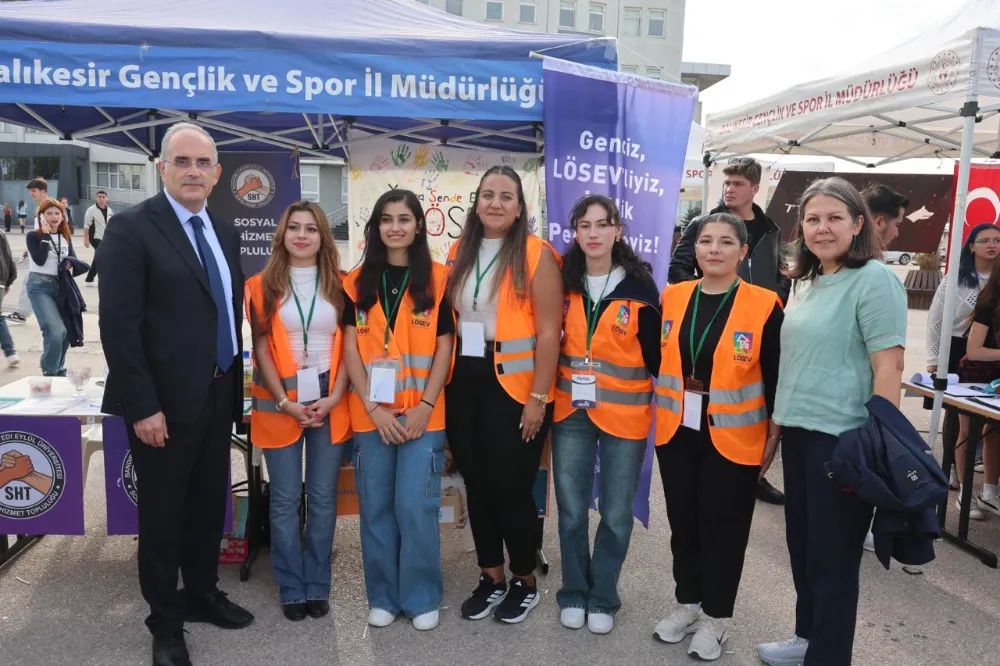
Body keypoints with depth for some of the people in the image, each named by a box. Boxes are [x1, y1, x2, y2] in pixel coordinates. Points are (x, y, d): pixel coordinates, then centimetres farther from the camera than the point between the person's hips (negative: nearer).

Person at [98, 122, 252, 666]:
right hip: (165, 401, -6)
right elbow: (118, 325, -15)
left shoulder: (224, 231, 10)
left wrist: (235, 385, 10)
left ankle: (201, 594, 38)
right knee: (162, 513, 9)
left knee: (209, 505, 18)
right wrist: (142, 406, -18)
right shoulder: (132, 228, -11)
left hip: (218, 396, 6)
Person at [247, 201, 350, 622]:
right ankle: (291, 588, 20)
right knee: (285, 500, 6)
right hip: (280, 406, -1)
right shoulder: (262, 286, 2)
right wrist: (285, 402, -10)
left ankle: (317, 586, 22)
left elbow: (348, 345, 3)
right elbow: (261, 348, -2)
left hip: (330, 404, 1)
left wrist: (334, 396, -8)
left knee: (323, 498, 8)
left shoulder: (339, 285, 5)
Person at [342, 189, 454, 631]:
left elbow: (444, 348, 0)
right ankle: (383, 596, 23)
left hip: (421, 413, -2)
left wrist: (425, 406, -9)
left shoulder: (437, 280, 2)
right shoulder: (358, 282, 6)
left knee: (416, 506, -3)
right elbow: (351, 348, 2)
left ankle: (422, 598, 16)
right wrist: (373, 407, -7)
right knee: (375, 507, 8)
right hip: (370, 414, 2)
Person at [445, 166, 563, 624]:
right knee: (476, 483, 12)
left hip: (514, 386, -5)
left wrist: (538, 397, -14)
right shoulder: (459, 253, 9)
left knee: (510, 486, 2)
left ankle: (525, 581, 25)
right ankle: (492, 577, 31)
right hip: (464, 382, 6)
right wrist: (446, 376, 8)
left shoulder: (537, 254, -8)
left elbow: (549, 331, -11)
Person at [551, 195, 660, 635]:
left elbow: (655, 351, -3)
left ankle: (603, 598, 27)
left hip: (624, 414, -2)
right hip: (571, 412, 2)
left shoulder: (639, 286, -6)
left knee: (616, 512, 8)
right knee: (571, 509, 9)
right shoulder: (564, 282, 2)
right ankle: (574, 594, 28)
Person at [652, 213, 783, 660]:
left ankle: (715, 616, 26)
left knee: (723, 529, 8)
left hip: (733, 438, -4)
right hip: (676, 432, 4)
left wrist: (775, 434, -5)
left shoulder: (765, 305, -9)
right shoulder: (673, 297, 2)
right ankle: (687, 603, 34)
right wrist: (657, 414, 9)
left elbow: (776, 377, -6)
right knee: (683, 522, 15)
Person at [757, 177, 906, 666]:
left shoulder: (874, 280, -13)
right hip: (798, 431, 8)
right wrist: (780, 419, 17)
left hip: (842, 439, -8)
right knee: (802, 543, 19)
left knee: (833, 554, 6)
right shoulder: (808, 283, 11)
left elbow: (888, 368, -16)